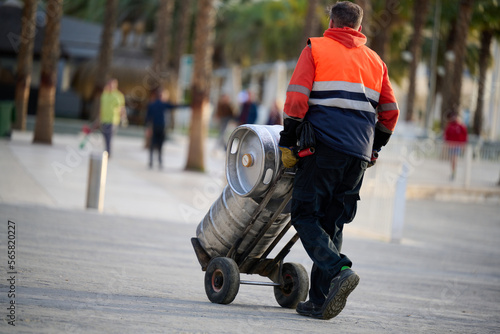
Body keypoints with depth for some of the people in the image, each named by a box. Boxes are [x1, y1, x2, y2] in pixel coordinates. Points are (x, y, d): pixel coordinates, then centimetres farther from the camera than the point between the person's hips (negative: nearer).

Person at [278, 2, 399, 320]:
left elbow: (297, 99, -4)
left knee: (305, 215, 0)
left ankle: (340, 271, -23)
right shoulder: (375, 60, 19)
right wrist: (374, 149, 30)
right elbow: (390, 112, 20)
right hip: (359, 156, 5)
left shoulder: (315, 49, 6)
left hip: (325, 147, -5)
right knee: (332, 222, 11)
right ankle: (320, 300, 5)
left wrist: (288, 142, 1)